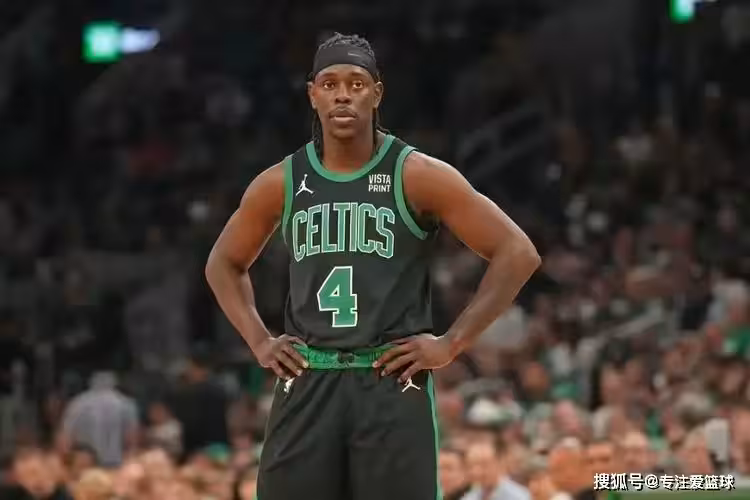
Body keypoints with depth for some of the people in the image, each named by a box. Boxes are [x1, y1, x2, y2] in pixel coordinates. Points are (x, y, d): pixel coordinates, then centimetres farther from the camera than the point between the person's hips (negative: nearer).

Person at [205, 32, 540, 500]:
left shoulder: (417, 176, -4)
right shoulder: (282, 183, 7)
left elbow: (517, 253, -5)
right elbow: (225, 263, 24)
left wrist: (452, 343, -8)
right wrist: (259, 341, 9)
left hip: (394, 383, -3)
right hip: (307, 385, 3)